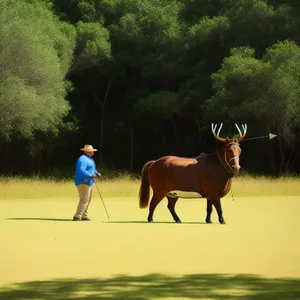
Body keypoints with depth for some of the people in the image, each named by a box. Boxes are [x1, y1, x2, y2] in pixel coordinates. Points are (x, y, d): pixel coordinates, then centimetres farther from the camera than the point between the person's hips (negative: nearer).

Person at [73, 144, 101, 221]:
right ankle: (77, 217, -12)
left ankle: (84, 216, 26)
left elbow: (92, 168, 28)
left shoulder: (89, 159, 17)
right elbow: (81, 170, -29)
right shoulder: (83, 159, -18)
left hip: (89, 182, 11)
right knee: (84, 200, -13)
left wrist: (97, 173, 10)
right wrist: (91, 175, -28)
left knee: (88, 200, 17)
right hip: (83, 183, -11)